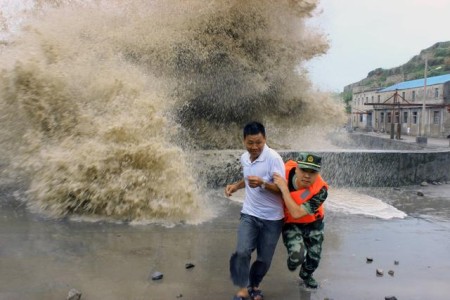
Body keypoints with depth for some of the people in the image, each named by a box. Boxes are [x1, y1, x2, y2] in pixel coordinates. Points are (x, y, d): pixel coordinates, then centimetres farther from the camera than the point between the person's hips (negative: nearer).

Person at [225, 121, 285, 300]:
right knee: (242, 251, -15)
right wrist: (236, 185, 3)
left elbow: (282, 189, -20)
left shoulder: (273, 158, -20)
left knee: (264, 259, 9)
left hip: (272, 218, -3)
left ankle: (254, 285, 37)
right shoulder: (244, 158, 1)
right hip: (249, 214, 3)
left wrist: (262, 183, -37)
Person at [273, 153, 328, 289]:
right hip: (290, 223, 0)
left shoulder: (320, 190, -34)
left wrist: (284, 189, -43)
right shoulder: (286, 170, -29)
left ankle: (306, 275, 55)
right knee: (297, 255, -23)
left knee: (314, 258, 16)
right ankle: (292, 261, 18)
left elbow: (297, 213, -39)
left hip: (313, 223, 0)